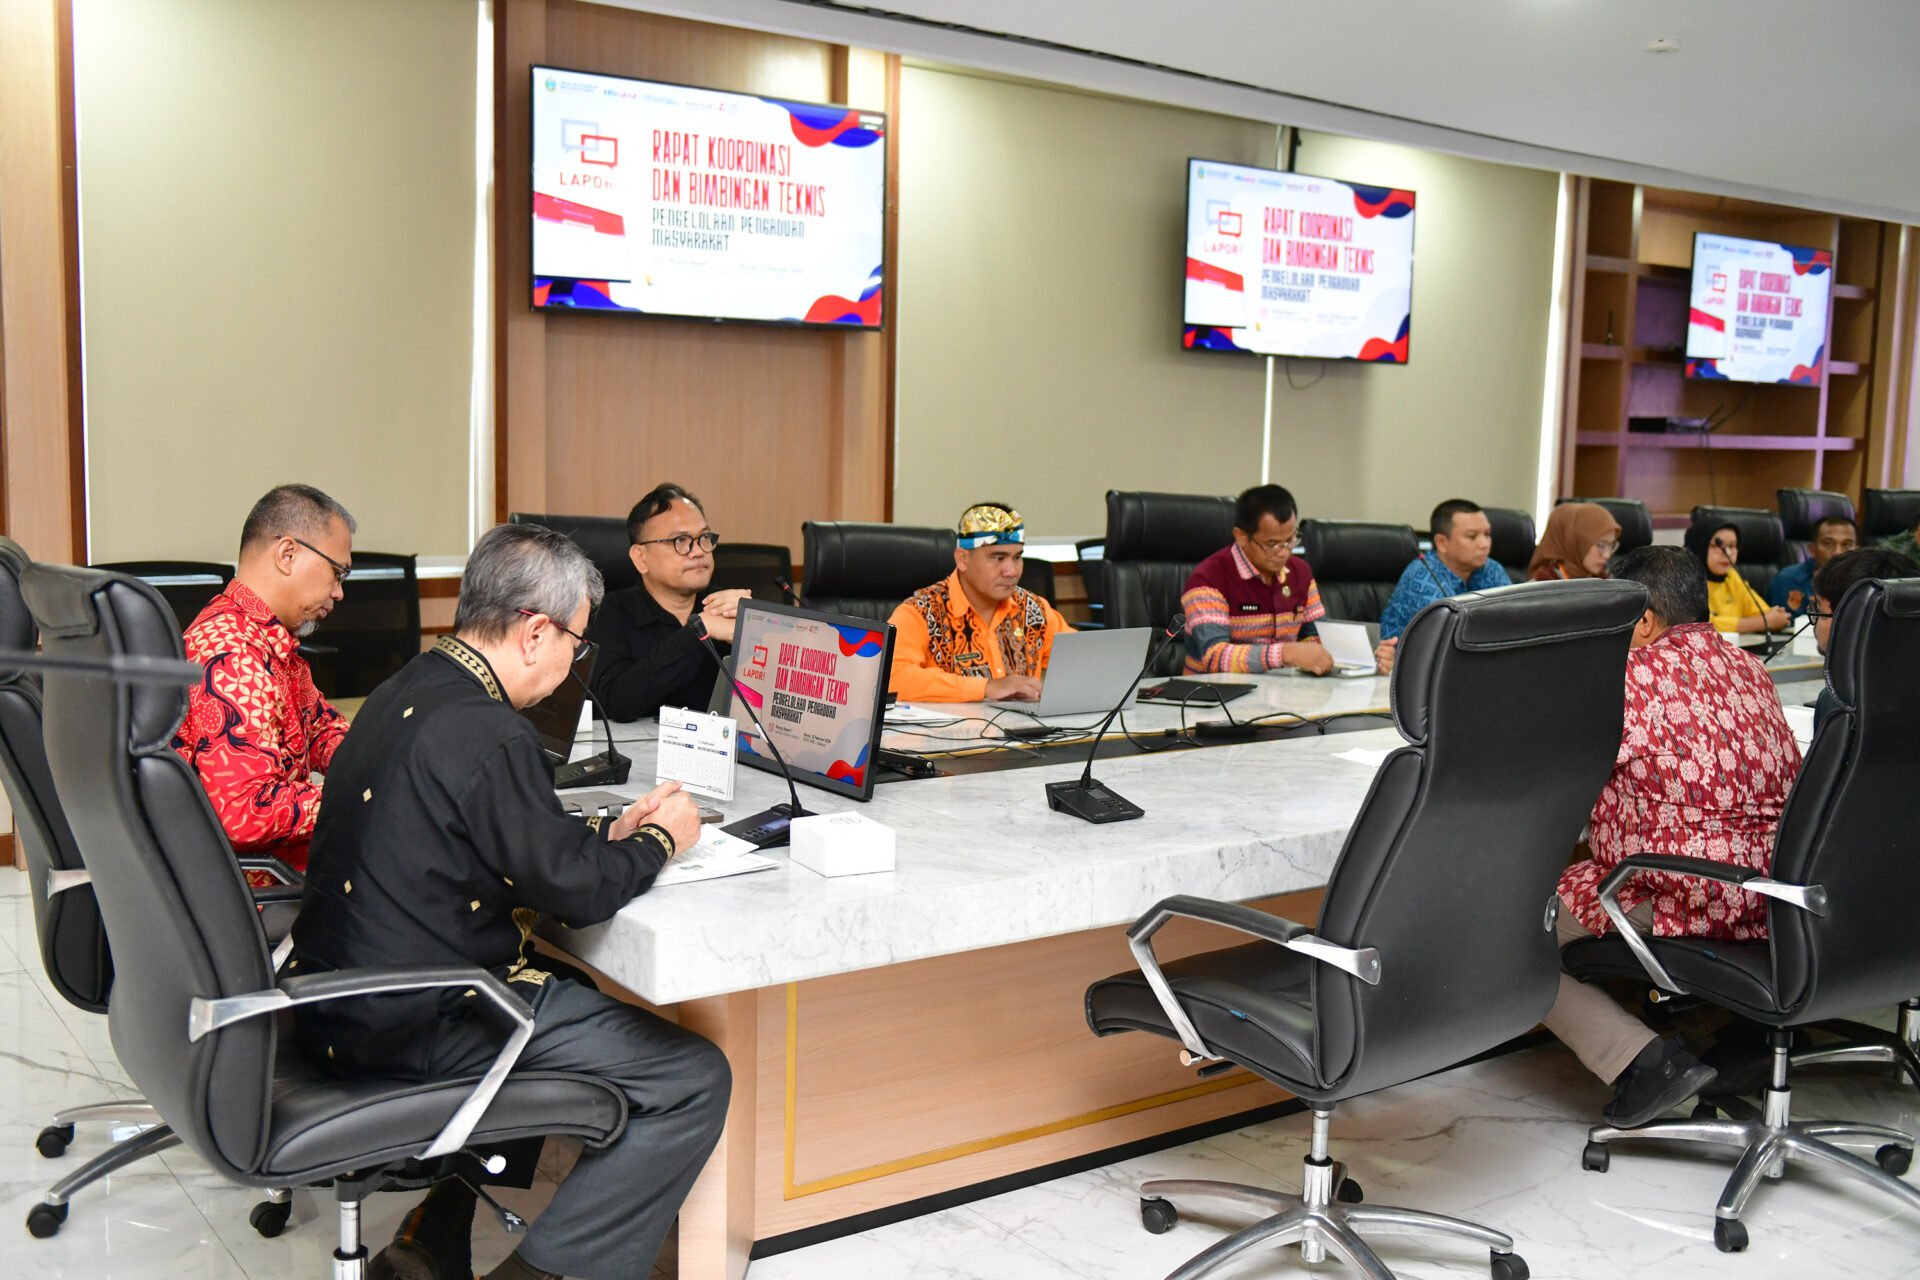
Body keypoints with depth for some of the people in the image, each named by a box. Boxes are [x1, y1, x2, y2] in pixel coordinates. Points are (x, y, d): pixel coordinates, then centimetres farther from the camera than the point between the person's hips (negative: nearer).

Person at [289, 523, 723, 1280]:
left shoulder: (406, 693, 9)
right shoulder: (486, 734, -21)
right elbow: (576, 890, -16)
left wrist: (612, 829, 14)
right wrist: (658, 842, 2)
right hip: (414, 1030, -10)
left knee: (573, 992, 33)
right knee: (694, 1080, -6)